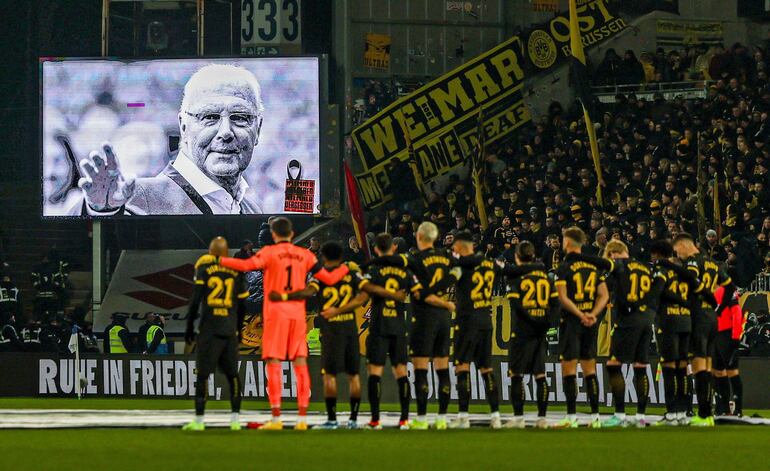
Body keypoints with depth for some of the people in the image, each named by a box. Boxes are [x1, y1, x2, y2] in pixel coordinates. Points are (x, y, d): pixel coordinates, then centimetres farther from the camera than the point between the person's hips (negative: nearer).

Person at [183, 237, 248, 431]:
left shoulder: (204, 268, -2)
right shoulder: (236, 271, 8)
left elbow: (195, 300, -4)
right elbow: (241, 305, 13)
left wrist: (189, 326, 5)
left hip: (209, 330, -3)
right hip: (230, 331, 3)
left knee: (202, 374, -1)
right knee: (232, 374, 8)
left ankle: (199, 420, -4)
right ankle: (235, 419, 3)